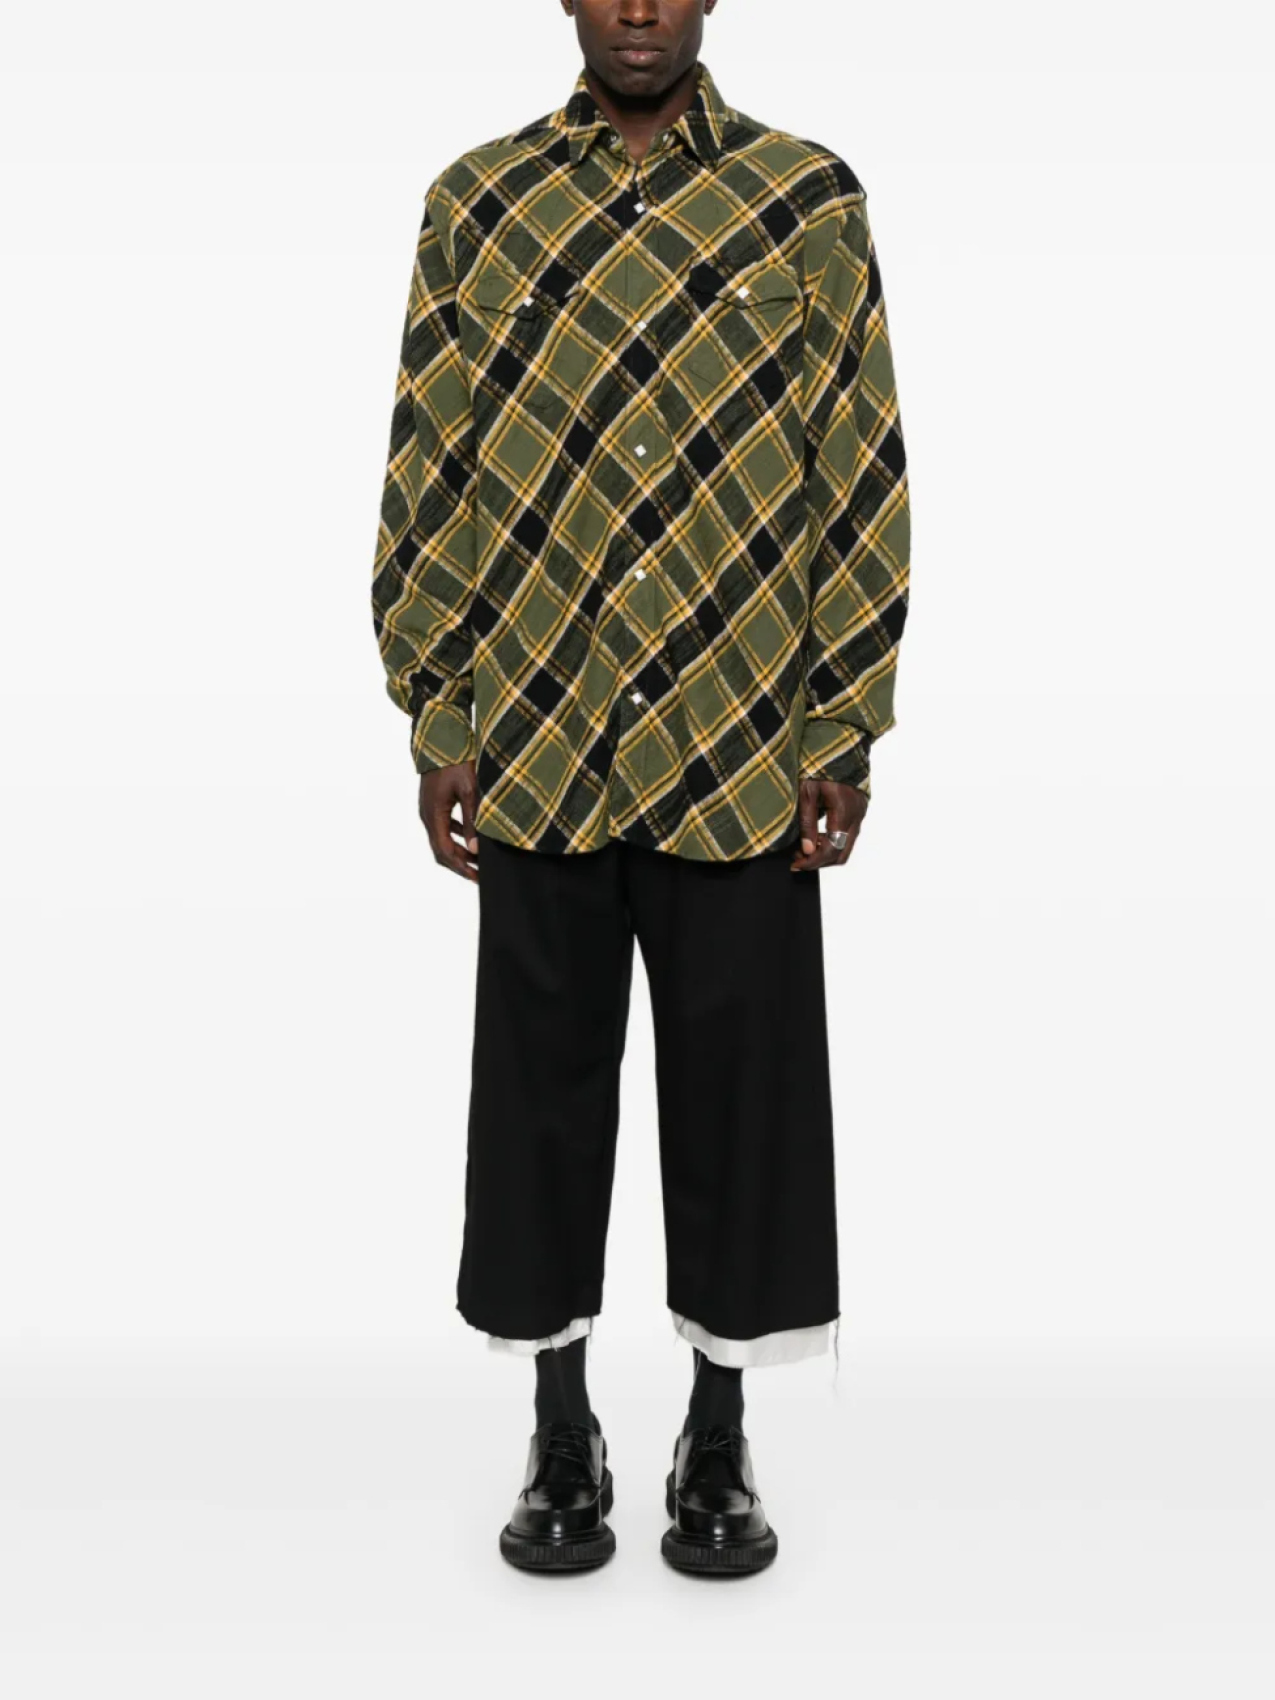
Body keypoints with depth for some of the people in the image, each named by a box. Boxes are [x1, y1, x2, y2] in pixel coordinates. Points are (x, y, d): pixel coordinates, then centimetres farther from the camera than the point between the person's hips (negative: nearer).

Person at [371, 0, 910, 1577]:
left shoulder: (809, 199, 2)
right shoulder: (475, 202, 5)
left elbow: (863, 474, 0)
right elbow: (426, 478, 5)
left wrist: (844, 735, -4)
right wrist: (439, 728, 1)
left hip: (745, 747, -1)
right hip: (537, 749, 1)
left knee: (740, 1083, 7)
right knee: (544, 1081, 9)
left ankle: (719, 1439, 25)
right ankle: (560, 1433, 26)